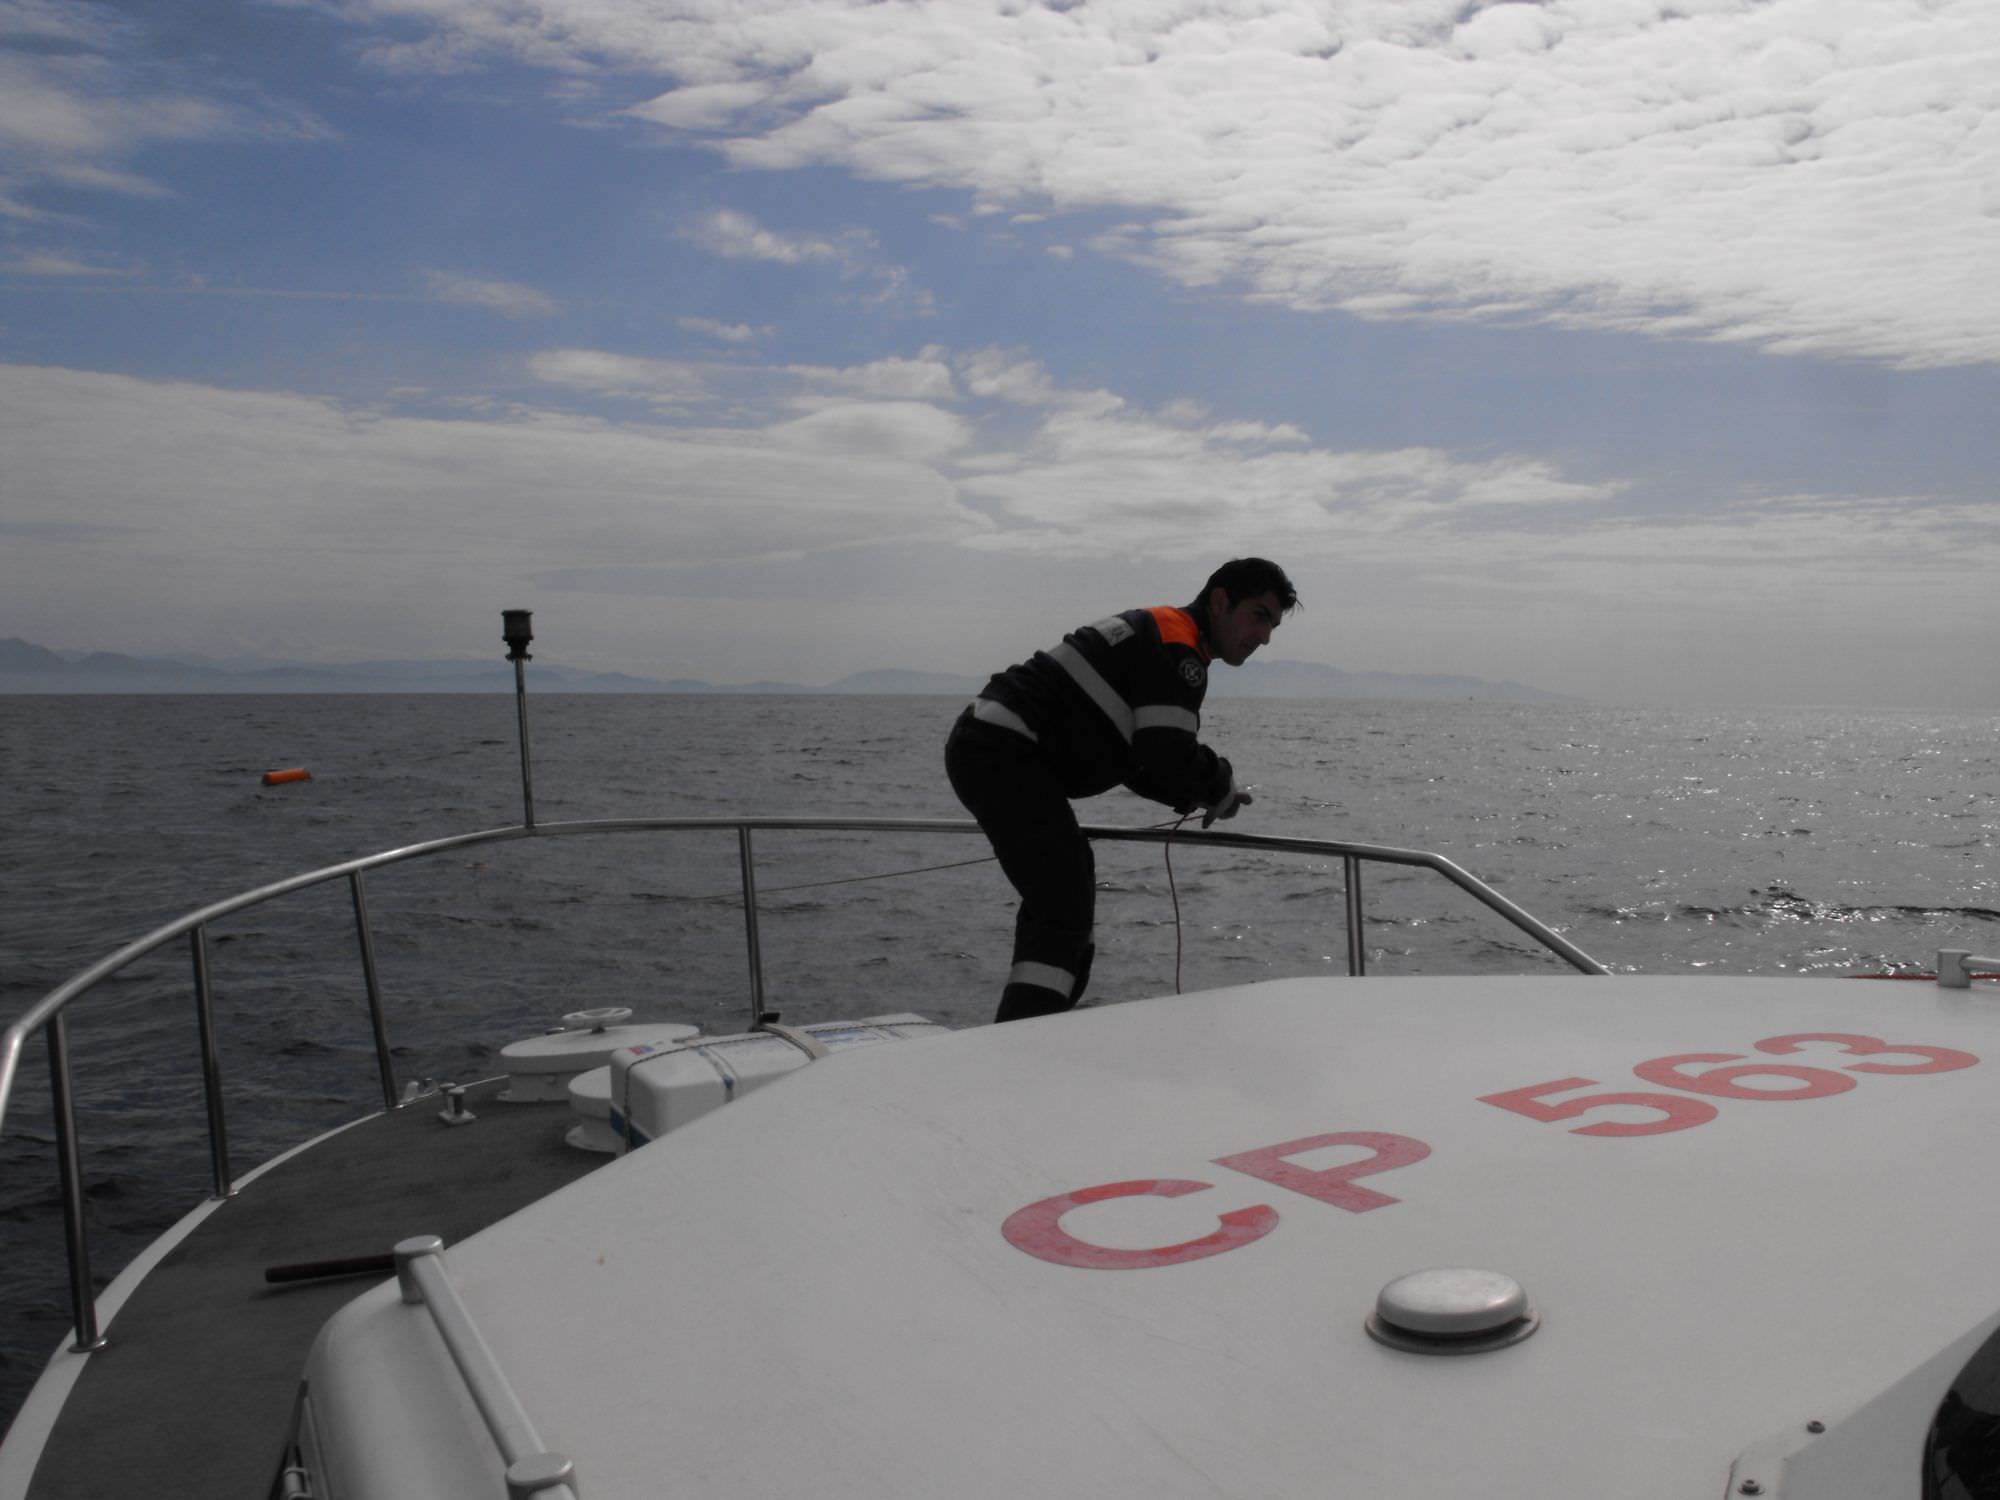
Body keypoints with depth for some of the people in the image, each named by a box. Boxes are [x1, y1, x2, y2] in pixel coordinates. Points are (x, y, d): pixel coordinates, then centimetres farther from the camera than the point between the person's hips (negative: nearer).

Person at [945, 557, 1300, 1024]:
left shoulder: (1155, 636, 21)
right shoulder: (1177, 648, -11)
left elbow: (1134, 756, 24)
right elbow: (1169, 756, -19)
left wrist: (1192, 797, 12)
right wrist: (1223, 790, 1)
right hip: (1004, 753, -11)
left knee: (1064, 893, 24)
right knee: (1065, 910, -17)